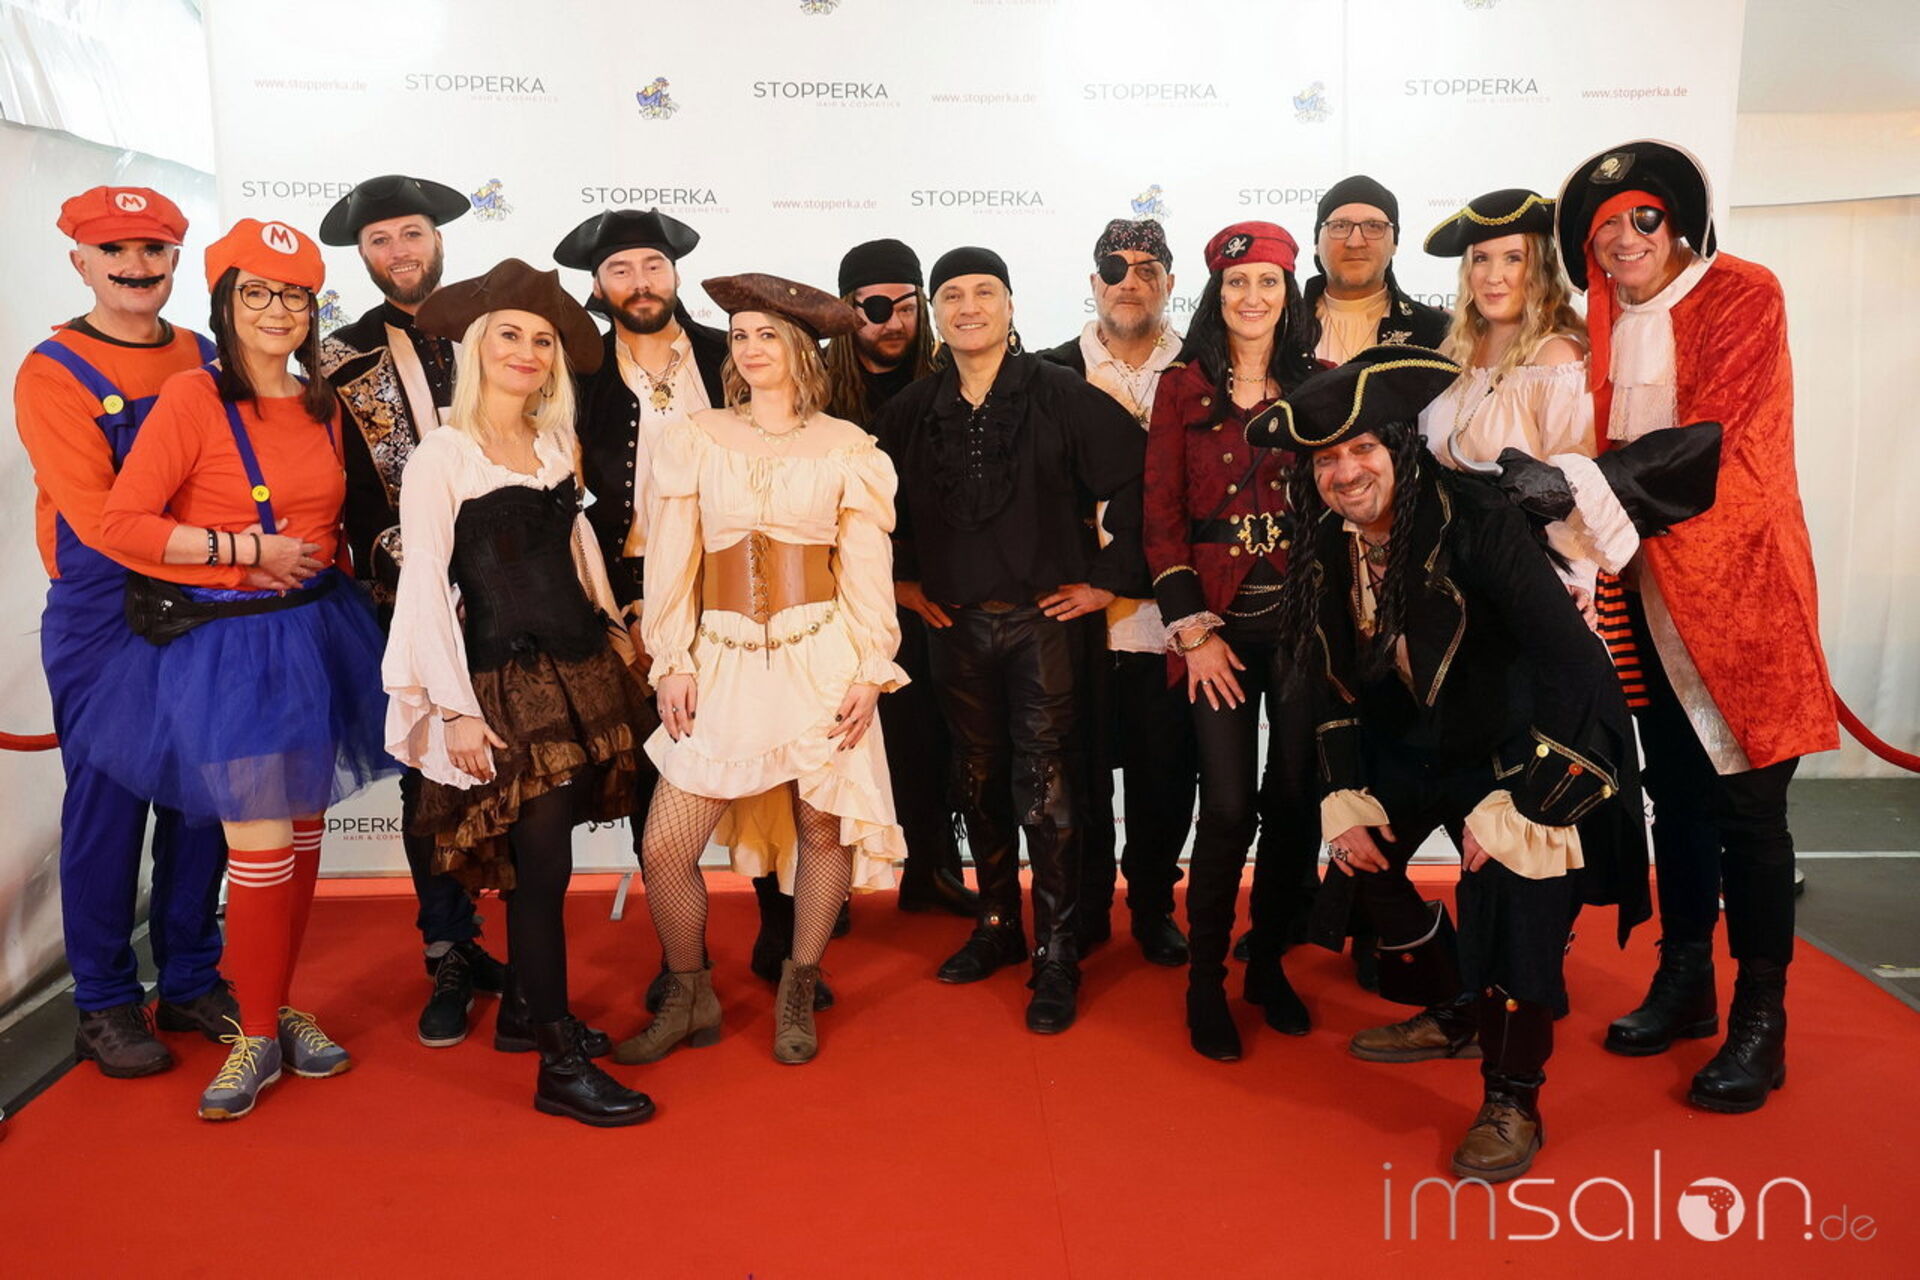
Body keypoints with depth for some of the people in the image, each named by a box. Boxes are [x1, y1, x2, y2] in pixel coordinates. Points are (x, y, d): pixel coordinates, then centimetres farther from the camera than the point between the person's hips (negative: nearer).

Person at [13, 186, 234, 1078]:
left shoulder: (209, 362, 8)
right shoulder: (52, 373, -5)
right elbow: (102, 519, -16)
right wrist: (240, 560, -24)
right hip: (103, 622, -4)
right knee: (108, 803, 4)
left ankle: (191, 984, 24)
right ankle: (105, 1005, 19)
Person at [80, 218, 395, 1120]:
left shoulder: (321, 403, 8)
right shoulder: (192, 398, -9)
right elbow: (120, 524, -14)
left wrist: (317, 565, 5)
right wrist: (249, 550, -14)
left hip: (315, 631, 5)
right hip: (225, 641, -5)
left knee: (303, 834, 12)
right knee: (261, 848, -2)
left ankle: (279, 1009, 29)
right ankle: (258, 1035, 17)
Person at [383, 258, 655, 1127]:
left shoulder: (555, 444, 11)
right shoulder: (442, 453, -7)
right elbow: (425, 585, -10)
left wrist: (613, 632, 15)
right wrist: (458, 709, -15)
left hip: (581, 670, 6)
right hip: (508, 681, -6)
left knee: (538, 855, 13)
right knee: (544, 863, -5)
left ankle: (525, 1008, 31)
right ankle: (560, 1066, 4)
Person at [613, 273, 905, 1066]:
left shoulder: (845, 448, 5)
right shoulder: (697, 438, 7)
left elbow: (867, 571, 4)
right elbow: (671, 561, 6)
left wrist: (869, 673, -2)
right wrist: (671, 664, 0)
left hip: (820, 659, -1)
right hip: (723, 663, 1)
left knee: (822, 828, 5)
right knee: (665, 847, -3)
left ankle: (797, 1000, 27)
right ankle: (689, 1000, 21)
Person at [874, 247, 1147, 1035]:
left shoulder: (1062, 395, -6)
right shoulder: (911, 410, 5)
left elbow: (1136, 478, -9)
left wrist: (1110, 578, -9)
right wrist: (899, 578, 12)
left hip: (1043, 618, -4)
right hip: (954, 624, 4)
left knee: (1044, 792, -4)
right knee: (979, 783, 14)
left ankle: (1057, 954, 8)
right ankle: (998, 924, 31)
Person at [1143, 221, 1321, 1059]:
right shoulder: (1183, 386, 4)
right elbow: (1162, 516, 1)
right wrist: (1193, 630, -6)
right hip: (1217, 619, -2)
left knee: (1295, 796, 6)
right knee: (1229, 804, -5)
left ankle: (1268, 964, 25)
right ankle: (1204, 981, 13)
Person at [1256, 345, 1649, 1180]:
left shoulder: (1473, 520, -28)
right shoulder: (1326, 547, -9)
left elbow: (1573, 661, -32)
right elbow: (1331, 678, 2)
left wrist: (1513, 803, -30)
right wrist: (1345, 799, -4)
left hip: (1526, 745, -6)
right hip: (1419, 745, 6)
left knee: (1505, 878, -21)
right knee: (1360, 854, 1)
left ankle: (1512, 1104, -2)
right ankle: (1442, 1010, 28)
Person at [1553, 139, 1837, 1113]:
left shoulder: (1741, 294, -6)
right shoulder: (1607, 326, 11)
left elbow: (1708, 434, -18)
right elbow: (1605, 449, 11)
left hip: (1737, 578, -5)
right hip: (1649, 585, 6)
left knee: (1746, 803, -1)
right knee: (1675, 791, 13)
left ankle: (1760, 1017, 12)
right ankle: (1683, 982, 26)